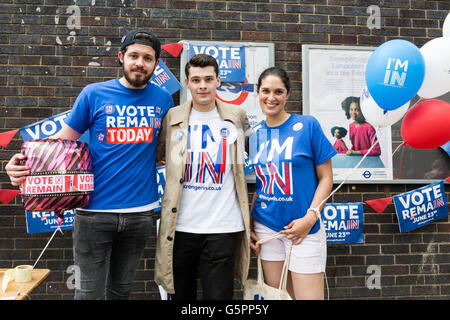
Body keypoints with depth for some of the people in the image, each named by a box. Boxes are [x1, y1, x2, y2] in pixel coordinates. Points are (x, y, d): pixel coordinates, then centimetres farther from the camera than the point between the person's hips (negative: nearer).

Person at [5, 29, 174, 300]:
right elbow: (65, 137, -1)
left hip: (141, 211, 3)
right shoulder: (94, 94, -3)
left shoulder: (163, 99, 4)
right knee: (90, 291, 6)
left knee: (121, 290, 19)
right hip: (95, 210, -2)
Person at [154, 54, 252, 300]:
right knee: (181, 295, 15)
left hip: (223, 228, -1)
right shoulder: (171, 118, 4)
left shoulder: (237, 117, 5)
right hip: (180, 226, 1)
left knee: (219, 294, 5)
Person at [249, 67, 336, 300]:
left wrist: (310, 217, -15)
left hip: (304, 228, -3)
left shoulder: (308, 126, -6)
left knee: (308, 296, 1)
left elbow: (326, 177, -5)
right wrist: (249, 226, 7)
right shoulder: (255, 134, 6)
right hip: (266, 226, 4)